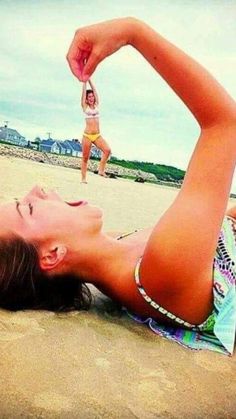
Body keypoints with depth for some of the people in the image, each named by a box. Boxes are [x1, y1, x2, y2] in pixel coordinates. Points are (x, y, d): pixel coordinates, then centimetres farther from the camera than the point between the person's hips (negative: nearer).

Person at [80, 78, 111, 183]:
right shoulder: (85, 106, 3)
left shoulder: (96, 105, 11)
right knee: (85, 158, 2)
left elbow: (94, 90, 10)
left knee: (107, 150, -19)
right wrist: (84, 81, 7)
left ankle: (101, 170, -8)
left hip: (97, 135, 3)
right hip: (87, 136, -3)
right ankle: (83, 178, 11)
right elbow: (84, 92, 1)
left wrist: (90, 80, 13)